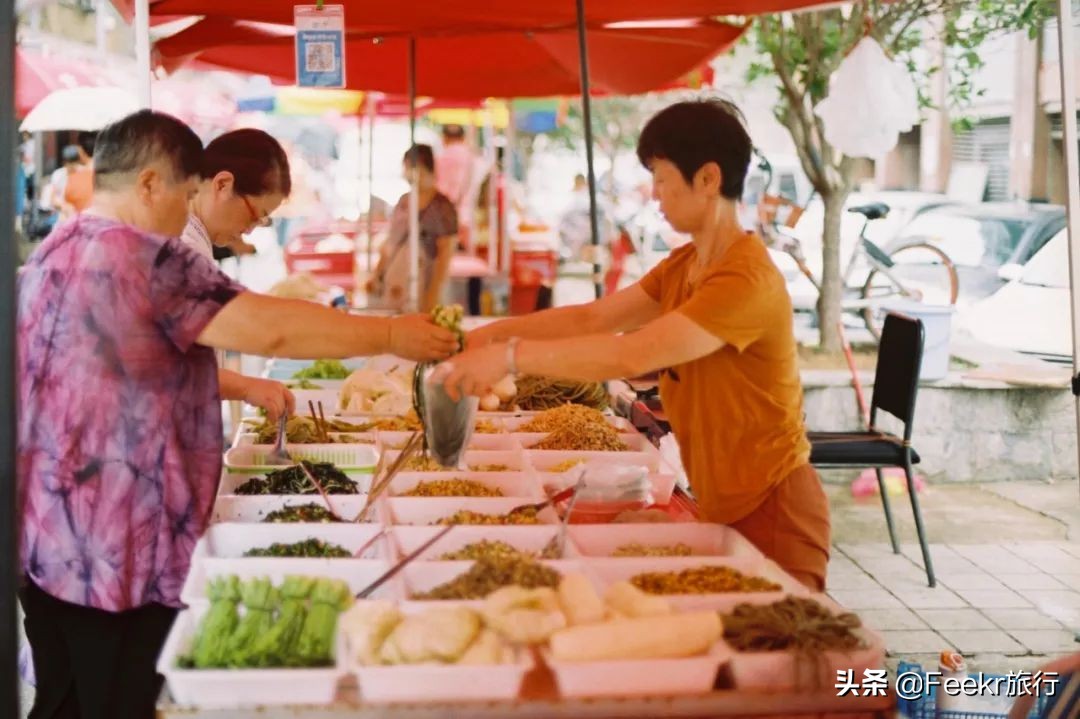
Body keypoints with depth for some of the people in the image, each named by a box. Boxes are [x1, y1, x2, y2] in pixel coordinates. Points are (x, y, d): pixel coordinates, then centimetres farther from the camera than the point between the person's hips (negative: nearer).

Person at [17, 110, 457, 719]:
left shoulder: (52, 255, 12)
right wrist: (393, 335, -11)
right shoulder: (146, 259, -16)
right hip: (116, 552, -9)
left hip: (45, 541, 9)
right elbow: (271, 328, -19)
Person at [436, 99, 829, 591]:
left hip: (772, 511, -9)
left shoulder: (748, 279, -24)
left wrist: (513, 356, -30)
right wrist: (493, 333, -8)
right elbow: (593, 317, 3)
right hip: (719, 505, 9)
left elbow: (632, 355, -31)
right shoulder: (681, 268, 8)